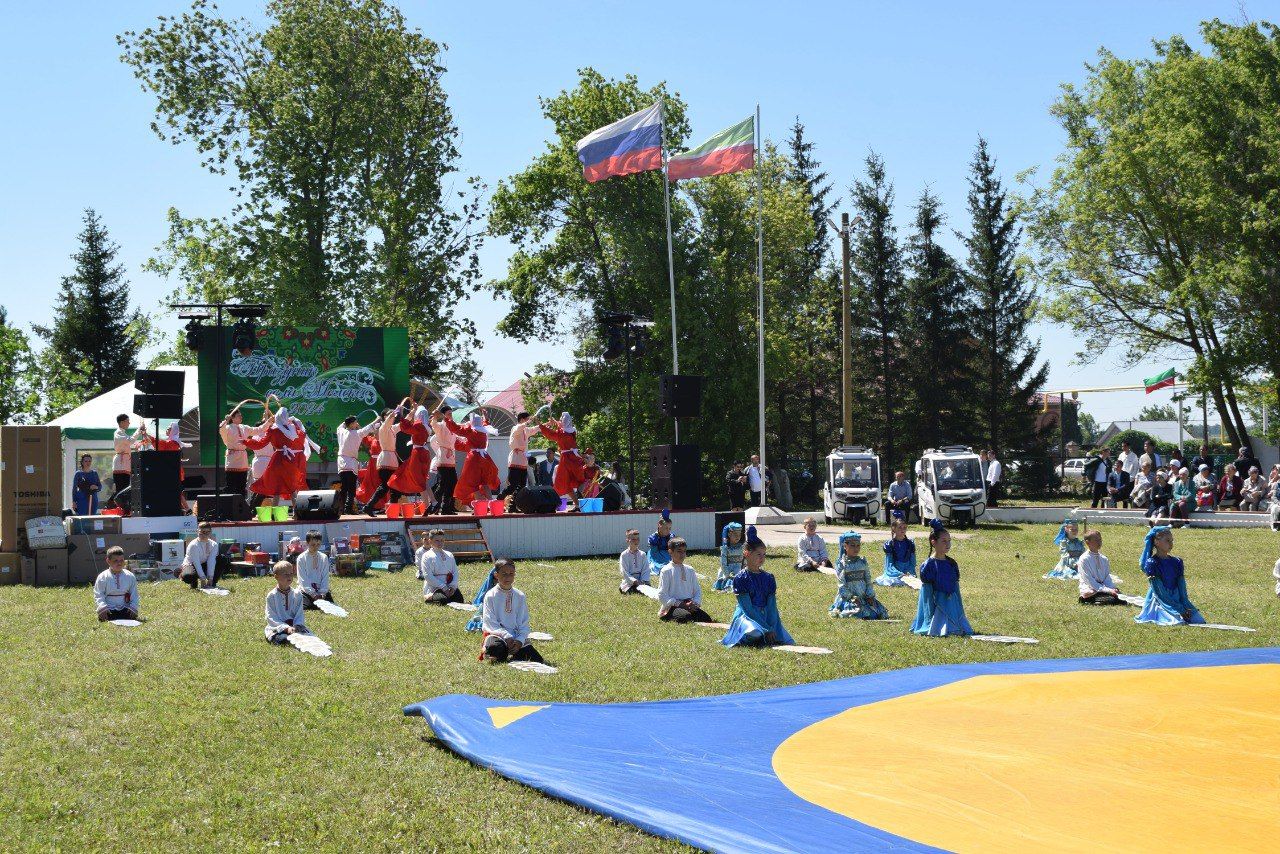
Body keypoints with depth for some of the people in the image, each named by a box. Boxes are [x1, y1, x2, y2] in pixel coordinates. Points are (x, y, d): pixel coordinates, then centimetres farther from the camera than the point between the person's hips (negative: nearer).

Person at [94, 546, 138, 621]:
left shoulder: (130, 577, 7)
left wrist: (133, 608, -5)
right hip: (109, 611, -1)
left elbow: (134, 595, 10)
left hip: (125, 610, 1)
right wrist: (102, 607, -16)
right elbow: (98, 595, 0)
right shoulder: (102, 578, 1)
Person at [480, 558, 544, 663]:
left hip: (517, 636, 5)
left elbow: (524, 623, 5)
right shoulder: (490, 596, -3)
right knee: (496, 647, -43)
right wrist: (507, 636, -19)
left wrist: (520, 640, -13)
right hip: (497, 635, -5)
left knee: (536, 659, -18)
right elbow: (490, 623, -8)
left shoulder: (520, 597, 7)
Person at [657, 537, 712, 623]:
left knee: (706, 619, -23)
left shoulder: (690, 570, 16)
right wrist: (680, 604, -14)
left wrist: (695, 603, -4)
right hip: (673, 606, -5)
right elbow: (662, 597, -5)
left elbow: (697, 590, 19)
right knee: (685, 617, -38)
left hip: (690, 606, 5)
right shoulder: (666, 571, 0)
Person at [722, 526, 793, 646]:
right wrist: (766, 629, -18)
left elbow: (772, 606, 2)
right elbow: (747, 608, -12)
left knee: (786, 642, -16)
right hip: (747, 617, -5)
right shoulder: (741, 578, -7)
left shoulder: (769, 578, 9)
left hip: (766, 617, 5)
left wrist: (772, 628, -14)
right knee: (754, 634, -39)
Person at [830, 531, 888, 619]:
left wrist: (870, 596, -1)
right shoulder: (841, 564, -3)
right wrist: (851, 597, -16)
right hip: (848, 597, -5)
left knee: (882, 614, -8)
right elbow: (841, 584, -8)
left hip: (864, 597, 5)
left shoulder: (863, 562, 11)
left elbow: (868, 580, 11)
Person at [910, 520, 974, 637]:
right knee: (941, 631, -18)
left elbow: (956, 587, 15)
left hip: (952, 604, 6)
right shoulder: (928, 565, -10)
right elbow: (927, 591, -9)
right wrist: (931, 613, -12)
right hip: (937, 604, -6)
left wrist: (959, 609, 14)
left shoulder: (952, 563, 9)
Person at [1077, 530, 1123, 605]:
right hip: (1090, 592, -6)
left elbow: (1108, 579, 9)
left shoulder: (1104, 559, 11)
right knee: (1111, 599, -35)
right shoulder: (1084, 559, -7)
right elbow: (1090, 581, -14)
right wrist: (1108, 590, -22)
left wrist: (1112, 589, -14)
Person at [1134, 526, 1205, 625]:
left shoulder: (1176, 562, 9)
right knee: (1177, 622, -31)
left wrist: (1185, 607, -13)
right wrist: (1180, 610, -17)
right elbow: (1159, 592, -13)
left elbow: (1182, 590, 5)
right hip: (1159, 603, -6)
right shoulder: (1151, 563, -8)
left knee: (1198, 621, -16)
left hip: (1177, 601, 6)